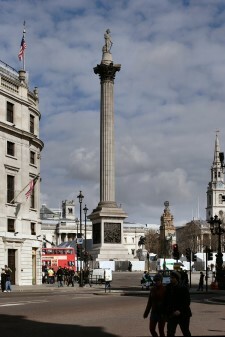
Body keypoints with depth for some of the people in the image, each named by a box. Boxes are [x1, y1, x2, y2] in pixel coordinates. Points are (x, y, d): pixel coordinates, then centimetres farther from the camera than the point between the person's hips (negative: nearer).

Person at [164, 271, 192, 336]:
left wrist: (180, 311, -23)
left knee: (186, 332, 12)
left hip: (183, 315, -3)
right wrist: (166, 313, 5)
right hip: (171, 315, 3)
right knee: (170, 333, -6)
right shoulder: (168, 288, 2)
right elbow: (165, 302, 8)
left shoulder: (184, 288, -9)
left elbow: (187, 302, -13)